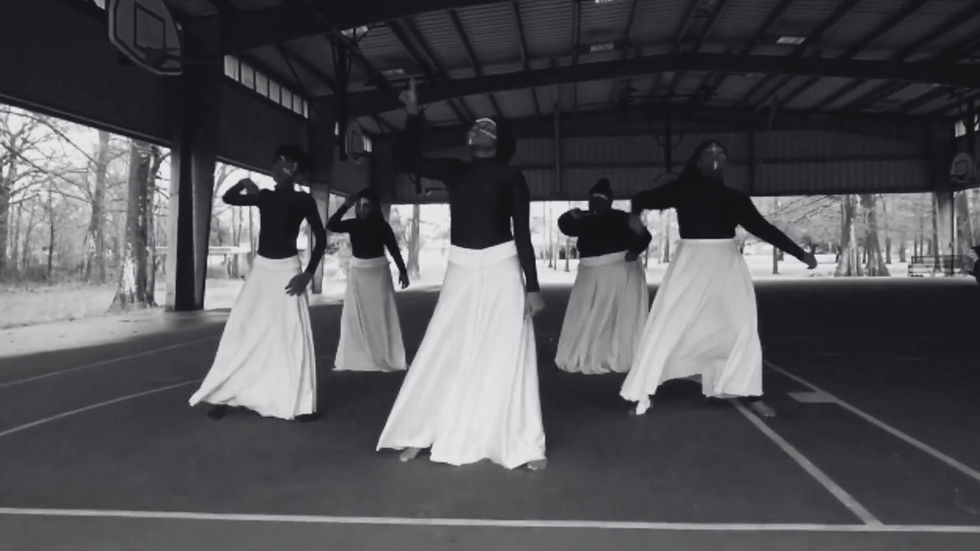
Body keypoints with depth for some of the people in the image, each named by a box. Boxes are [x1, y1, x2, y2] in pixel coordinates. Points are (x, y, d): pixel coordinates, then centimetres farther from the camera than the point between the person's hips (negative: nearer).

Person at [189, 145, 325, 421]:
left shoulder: (303, 200, -3)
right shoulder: (264, 196, 9)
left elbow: (321, 238, -5)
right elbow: (227, 198, 17)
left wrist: (308, 274, -12)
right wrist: (243, 183, -3)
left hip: (287, 270, -4)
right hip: (261, 269, 4)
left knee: (294, 337, -5)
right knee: (241, 332, 2)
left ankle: (300, 404, 5)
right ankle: (223, 395, 11)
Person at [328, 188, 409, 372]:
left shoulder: (382, 226, -7)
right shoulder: (354, 224, 0)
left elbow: (394, 250, -4)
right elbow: (331, 225, -12)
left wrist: (403, 272, -7)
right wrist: (345, 206, -17)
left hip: (378, 272, -3)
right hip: (357, 272, 3)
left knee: (380, 317, 1)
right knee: (353, 317, 3)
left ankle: (386, 358, 11)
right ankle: (352, 358, 11)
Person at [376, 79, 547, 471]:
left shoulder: (510, 176, 1)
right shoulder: (454, 171, 10)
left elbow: (522, 233, -2)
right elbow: (408, 158, 12)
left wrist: (532, 287, -8)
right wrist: (413, 114, 4)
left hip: (502, 269, -3)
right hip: (462, 271, 3)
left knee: (509, 357, -1)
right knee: (442, 354, 6)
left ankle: (526, 446, 9)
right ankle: (419, 435, 18)